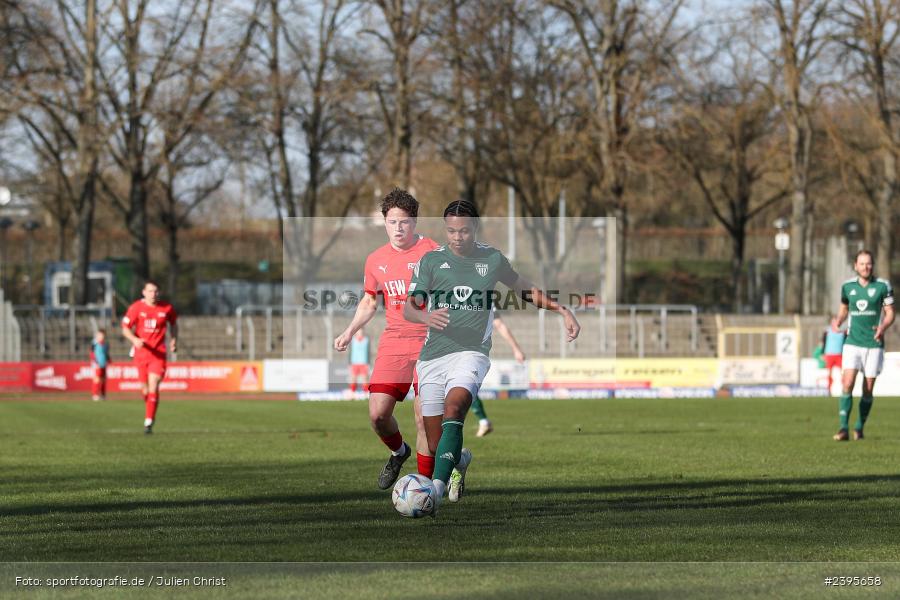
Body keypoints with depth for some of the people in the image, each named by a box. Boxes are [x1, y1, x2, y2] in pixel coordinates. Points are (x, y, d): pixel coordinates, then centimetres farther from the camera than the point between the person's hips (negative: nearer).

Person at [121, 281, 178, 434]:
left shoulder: (167, 308, 0)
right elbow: (125, 328, -1)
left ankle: (149, 422, -14)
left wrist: (174, 340, 5)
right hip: (141, 353, 1)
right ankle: (150, 414, 36)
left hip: (158, 354, -1)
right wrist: (134, 339, -20)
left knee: (153, 387, -15)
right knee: (145, 390, 8)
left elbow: (173, 323, 19)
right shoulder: (136, 308, -4)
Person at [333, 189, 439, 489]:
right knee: (378, 413, -7)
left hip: (429, 342, -4)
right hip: (393, 342, 4)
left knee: (424, 416, -11)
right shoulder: (375, 260, 9)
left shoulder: (433, 253, -5)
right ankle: (398, 453, 25)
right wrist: (349, 332, 12)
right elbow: (369, 301, 24)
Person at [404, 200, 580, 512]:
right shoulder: (431, 260, 4)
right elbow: (408, 308, -1)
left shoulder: (492, 259, 8)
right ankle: (460, 460, 38)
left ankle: (436, 488, -38)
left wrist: (562, 311, 19)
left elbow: (523, 288, 25)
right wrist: (425, 317, -25)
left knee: (453, 409, -30)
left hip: (471, 353, -2)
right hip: (432, 356, 2)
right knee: (435, 441, 2)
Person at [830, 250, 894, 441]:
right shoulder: (847, 286, 5)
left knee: (868, 389, 3)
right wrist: (837, 321, -1)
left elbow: (890, 313, 1)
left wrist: (883, 327, -19)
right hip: (853, 342, 1)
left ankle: (859, 428, 18)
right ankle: (844, 428, -17)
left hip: (874, 344, -1)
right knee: (847, 384, -14)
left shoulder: (883, 286, -2)